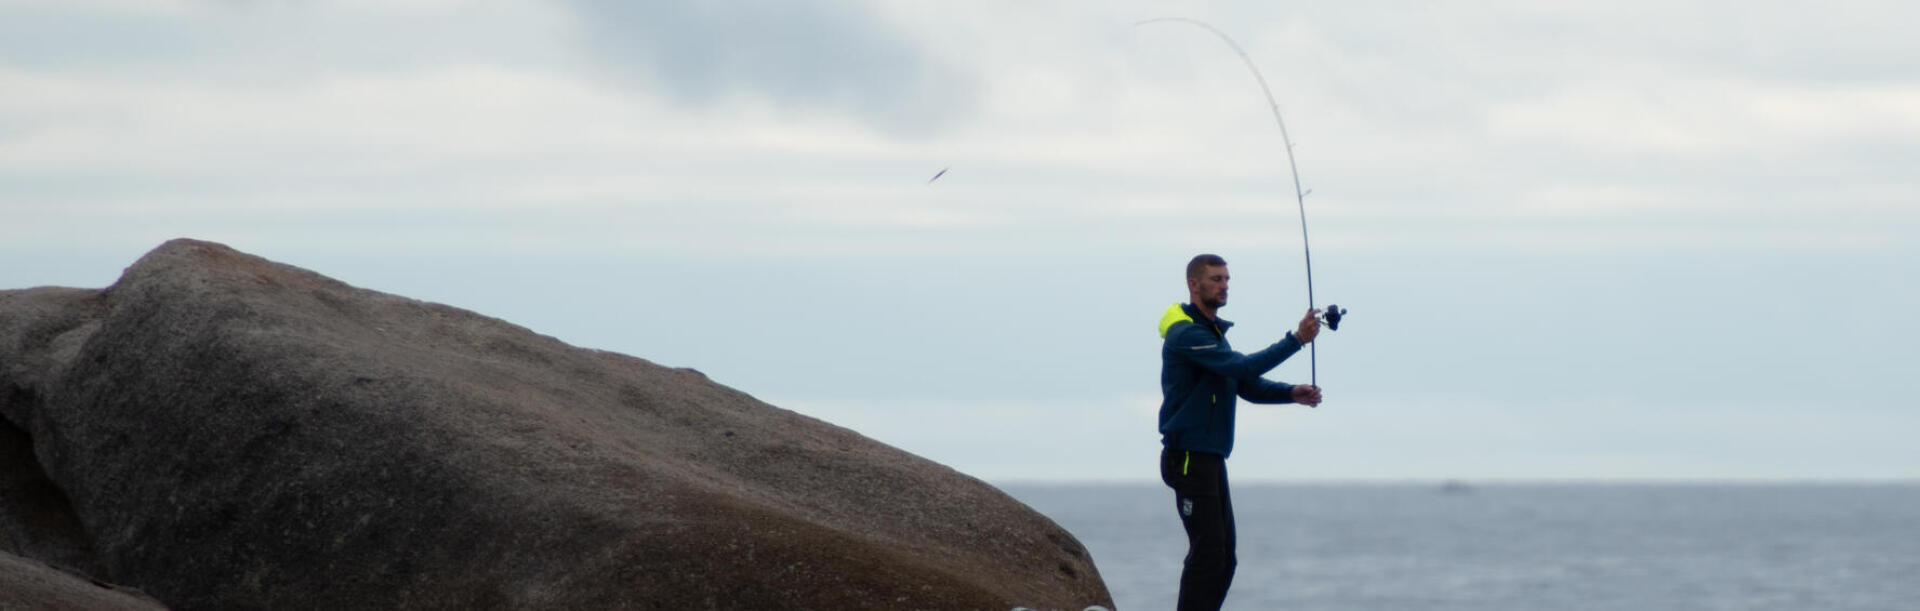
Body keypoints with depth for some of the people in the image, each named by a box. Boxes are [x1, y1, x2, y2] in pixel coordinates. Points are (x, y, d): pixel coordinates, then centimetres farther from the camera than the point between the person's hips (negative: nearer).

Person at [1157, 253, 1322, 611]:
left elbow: (1247, 385, 17)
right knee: (1207, 552, -14)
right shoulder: (1186, 334, -13)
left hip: (1210, 458, 10)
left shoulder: (1211, 332, 20)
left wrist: (1292, 393, 0)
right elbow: (1242, 367, -24)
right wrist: (1296, 340, -25)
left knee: (1223, 557, 9)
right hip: (1189, 457, -10)